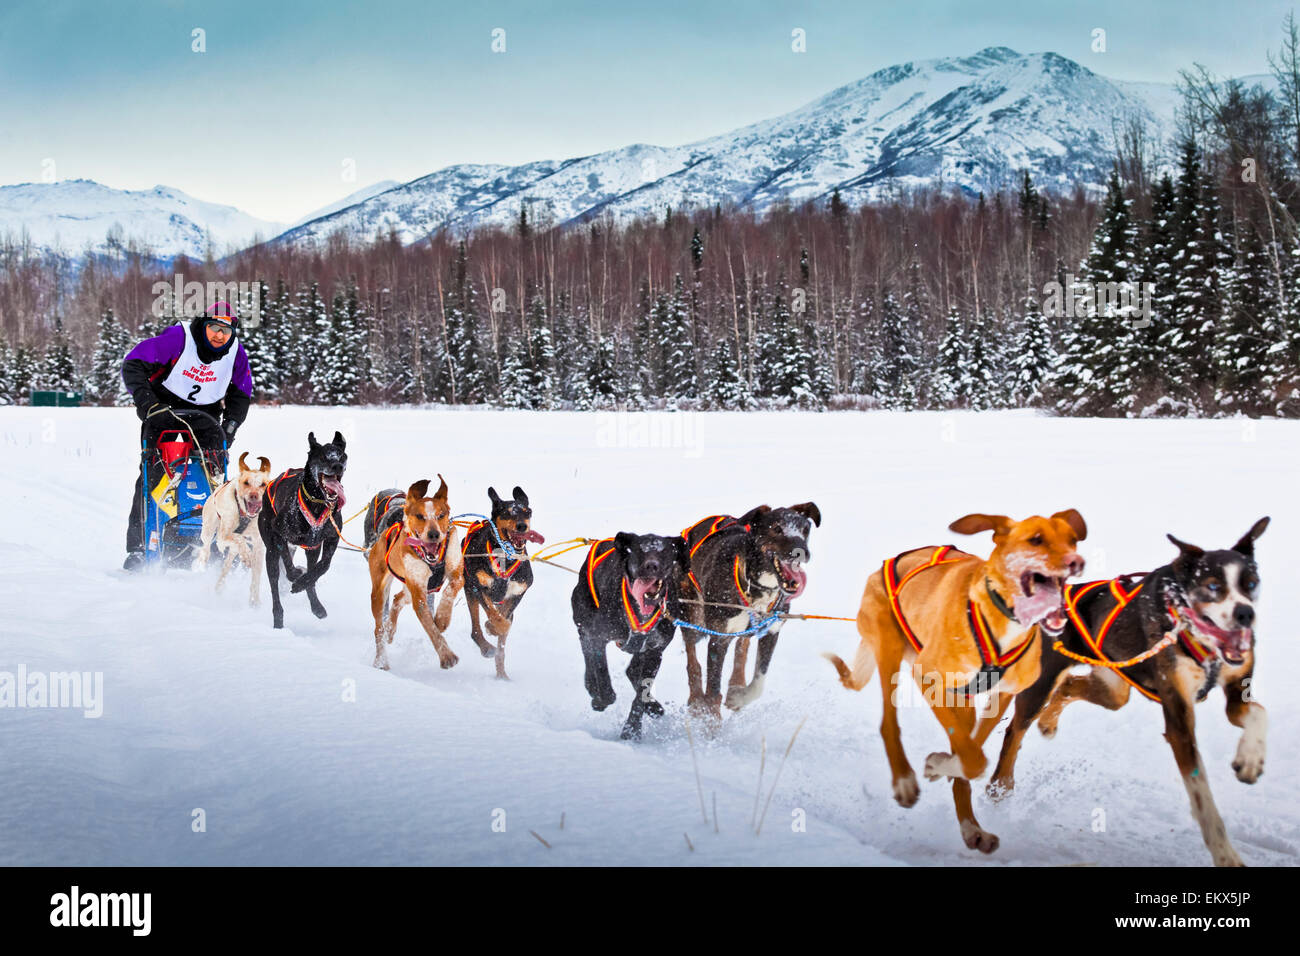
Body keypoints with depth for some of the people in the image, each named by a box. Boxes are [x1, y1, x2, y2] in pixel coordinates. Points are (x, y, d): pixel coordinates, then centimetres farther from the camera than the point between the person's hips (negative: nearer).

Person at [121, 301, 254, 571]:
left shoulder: (236, 352, -10)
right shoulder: (178, 338, -23)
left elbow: (242, 394, 7)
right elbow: (132, 364, -22)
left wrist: (230, 426, -7)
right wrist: (147, 403, -31)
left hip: (205, 414, 3)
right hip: (164, 407, -3)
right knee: (154, 473, -10)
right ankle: (138, 548, -6)